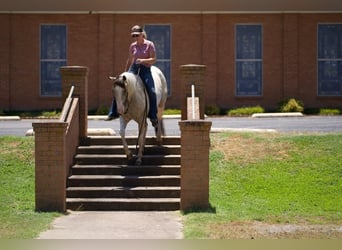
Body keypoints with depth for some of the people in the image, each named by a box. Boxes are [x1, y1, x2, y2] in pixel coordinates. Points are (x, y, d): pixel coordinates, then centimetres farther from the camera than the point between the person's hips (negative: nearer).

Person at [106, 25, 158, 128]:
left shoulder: (149, 44, -2)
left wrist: (142, 60, -22)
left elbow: (154, 59, -7)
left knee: (151, 92, -20)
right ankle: (114, 112, -2)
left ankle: (153, 116, -7)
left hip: (145, 70, -4)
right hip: (133, 69, 4)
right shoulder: (132, 46, 10)